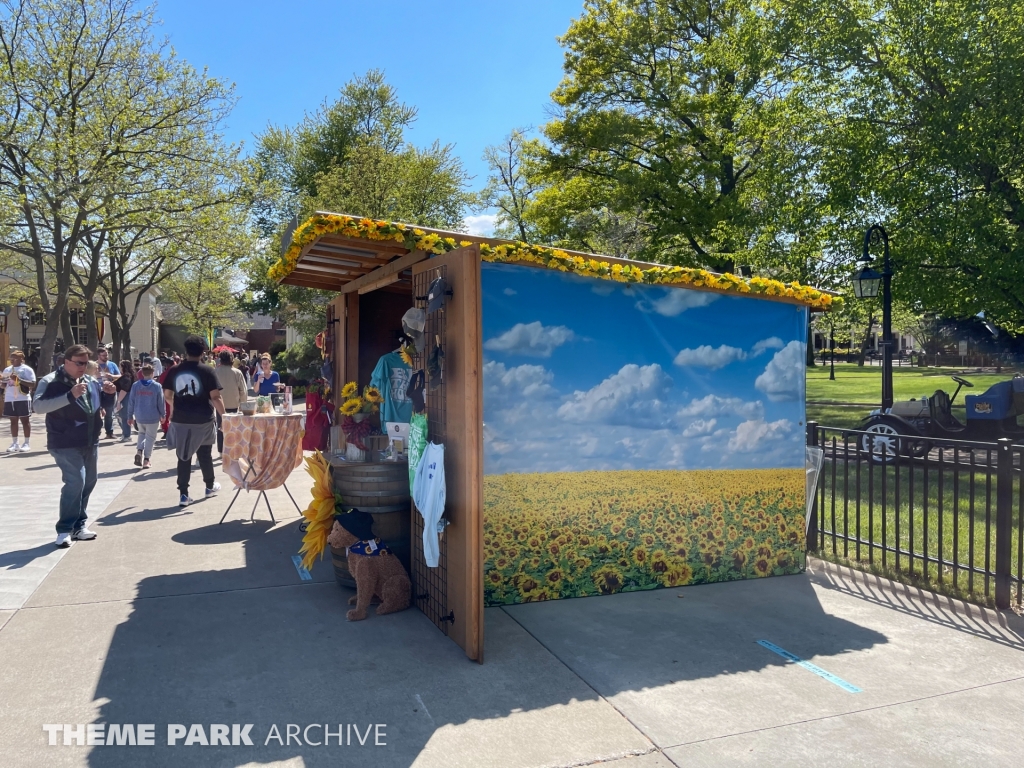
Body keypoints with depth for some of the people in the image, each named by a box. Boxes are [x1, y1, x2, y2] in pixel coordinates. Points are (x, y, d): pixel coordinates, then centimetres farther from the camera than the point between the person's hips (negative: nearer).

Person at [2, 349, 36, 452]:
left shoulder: (26, 369, -6)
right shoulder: (7, 369, 13)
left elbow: (32, 383, -14)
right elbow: (4, 382, 19)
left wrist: (18, 379, -22)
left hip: (23, 399, -6)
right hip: (9, 399, 6)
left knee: (24, 420, 0)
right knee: (13, 421, 9)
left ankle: (26, 443, 5)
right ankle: (15, 443, 15)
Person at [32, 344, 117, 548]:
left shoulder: (91, 382, 8)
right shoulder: (50, 381, -9)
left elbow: (108, 407, 16)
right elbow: (38, 406, -25)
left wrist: (109, 393, -6)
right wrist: (70, 396, -33)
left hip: (90, 442, 7)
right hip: (65, 444, -7)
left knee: (88, 482, 13)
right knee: (75, 482, -17)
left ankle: (79, 525, 27)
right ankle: (65, 529, -5)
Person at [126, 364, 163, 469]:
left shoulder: (135, 385, -2)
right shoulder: (157, 386, -9)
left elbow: (131, 401, 2)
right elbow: (161, 402, -4)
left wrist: (130, 416, 11)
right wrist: (162, 415, 10)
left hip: (139, 417, 3)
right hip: (153, 417, -3)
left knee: (142, 433, 25)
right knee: (150, 437, 8)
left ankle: (139, 451, 3)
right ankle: (146, 459, 4)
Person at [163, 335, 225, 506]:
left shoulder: (174, 370, 1)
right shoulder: (207, 370, -9)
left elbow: (167, 395, 9)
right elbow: (215, 397, -14)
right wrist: (223, 415, -4)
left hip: (180, 419, 2)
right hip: (203, 420, -2)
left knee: (184, 456, 7)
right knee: (205, 454, 16)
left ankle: (183, 494, 4)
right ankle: (210, 486, 32)